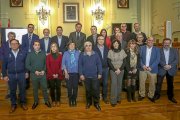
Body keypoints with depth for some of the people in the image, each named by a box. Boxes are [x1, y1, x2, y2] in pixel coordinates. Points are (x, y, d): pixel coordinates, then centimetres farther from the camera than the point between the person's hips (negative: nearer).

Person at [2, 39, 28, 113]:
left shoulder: (23, 53, 0)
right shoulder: (7, 54, 3)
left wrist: (26, 72, -3)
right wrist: (4, 75, 0)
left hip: (21, 74, -1)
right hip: (11, 75, 1)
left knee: (22, 90, 10)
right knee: (12, 91, 12)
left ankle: (23, 103, 28)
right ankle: (13, 104, 27)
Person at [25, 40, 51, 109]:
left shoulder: (43, 53, 2)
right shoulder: (30, 54, 0)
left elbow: (46, 63, 4)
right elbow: (27, 65, -3)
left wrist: (44, 70, -11)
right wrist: (34, 71, -12)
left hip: (43, 74, 0)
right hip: (34, 74, 0)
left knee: (44, 88, 7)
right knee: (35, 89, 12)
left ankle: (46, 101, 22)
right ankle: (35, 102, 27)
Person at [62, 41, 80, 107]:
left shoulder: (78, 53, 1)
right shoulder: (65, 53, 2)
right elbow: (63, 63, 0)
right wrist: (66, 72, -8)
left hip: (76, 73, 0)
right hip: (68, 73, 0)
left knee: (75, 87, 5)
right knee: (69, 87, 5)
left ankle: (74, 100, 22)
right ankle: (70, 100, 23)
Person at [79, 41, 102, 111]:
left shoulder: (95, 54, 4)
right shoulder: (82, 55, 2)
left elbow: (99, 64, 3)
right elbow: (80, 65, 1)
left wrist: (100, 73, -2)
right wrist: (81, 74, -5)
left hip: (95, 75, 0)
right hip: (86, 76, 0)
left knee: (96, 89, -2)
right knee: (88, 90, 11)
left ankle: (96, 103, 14)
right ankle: (88, 102, 28)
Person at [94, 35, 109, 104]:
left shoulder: (106, 48, 7)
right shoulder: (94, 48, -7)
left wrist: (108, 66, 1)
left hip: (105, 68, 4)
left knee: (105, 83, 9)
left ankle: (105, 97, 24)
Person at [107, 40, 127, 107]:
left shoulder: (122, 51, 2)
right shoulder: (110, 51, -2)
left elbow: (124, 61, 1)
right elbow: (109, 62, -4)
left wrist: (120, 69, -9)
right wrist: (115, 70, -9)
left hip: (121, 70, 2)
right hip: (113, 70, -2)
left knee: (119, 84, 5)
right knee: (114, 83, -7)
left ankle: (118, 98, 20)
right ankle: (113, 100, -1)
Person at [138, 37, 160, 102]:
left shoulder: (157, 49, 1)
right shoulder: (142, 48, 3)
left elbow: (158, 59, -6)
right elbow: (139, 58, 0)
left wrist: (151, 67, -16)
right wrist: (143, 65, -13)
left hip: (152, 69, 0)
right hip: (143, 68, 0)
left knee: (152, 83, 9)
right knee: (141, 83, 7)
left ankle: (151, 96, 26)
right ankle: (142, 95, 25)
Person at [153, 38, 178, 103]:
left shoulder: (174, 51, 7)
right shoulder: (159, 50, 1)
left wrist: (170, 66, -15)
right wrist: (164, 65, -20)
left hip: (171, 70, 2)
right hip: (161, 70, -2)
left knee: (170, 84, 12)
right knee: (159, 83, 2)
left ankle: (171, 96, 27)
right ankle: (157, 95, 17)